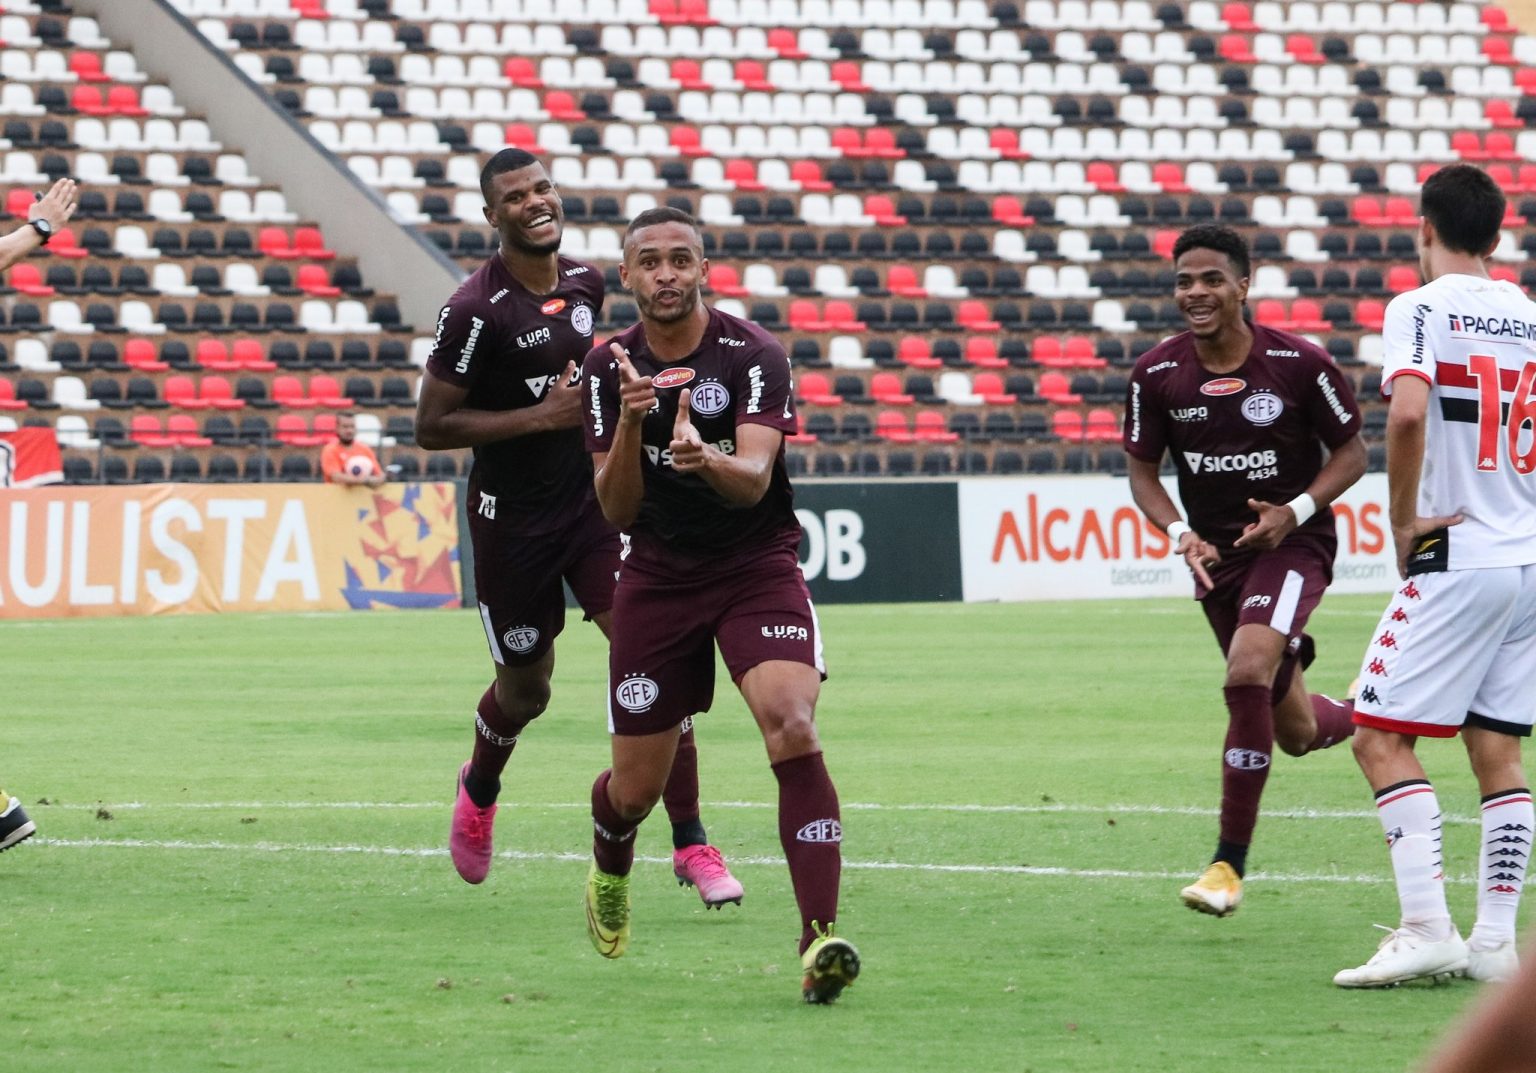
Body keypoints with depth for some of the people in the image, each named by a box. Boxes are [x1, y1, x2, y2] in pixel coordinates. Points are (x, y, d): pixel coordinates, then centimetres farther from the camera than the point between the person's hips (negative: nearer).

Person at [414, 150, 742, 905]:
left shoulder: (586, 283, 3)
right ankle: (479, 790, 46)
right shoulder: (476, 311, -17)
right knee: (525, 691, 11)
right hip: (513, 522, -4)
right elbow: (431, 427, -17)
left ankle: (690, 843, -8)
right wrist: (542, 415, -21)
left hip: (593, 500, 4)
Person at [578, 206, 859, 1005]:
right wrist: (630, 423, -26)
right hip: (658, 575, 3)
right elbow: (617, 511, -7)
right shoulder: (609, 368, -4)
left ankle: (819, 938, -30)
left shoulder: (753, 355, -13)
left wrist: (706, 459, -48)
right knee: (637, 786, 7)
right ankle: (609, 871, 45)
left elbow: (754, 479, -25)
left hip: (757, 567, -2)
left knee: (793, 728, -27)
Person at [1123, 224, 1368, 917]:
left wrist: (1297, 509, -18)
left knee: (1248, 673, -29)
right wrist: (1180, 534, -14)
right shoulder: (1157, 375, -6)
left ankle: (1230, 862, -20)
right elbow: (1142, 470, 4)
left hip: (1292, 542, -4)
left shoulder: (1298, 364, -14)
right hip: (1216, 552, 4)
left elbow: (1351, 451, -2)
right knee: (1296, 732, 10)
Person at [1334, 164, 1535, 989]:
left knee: (1382, 737, -3)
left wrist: (1404, 521, -12)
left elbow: (1408, 413, -24)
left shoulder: (1421, 309, -7)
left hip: (1458, 559, -6)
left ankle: (1426, 928, -13)